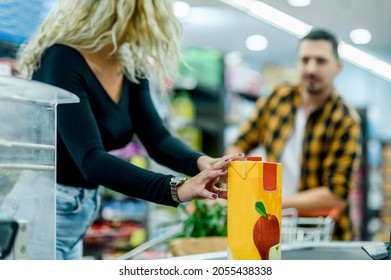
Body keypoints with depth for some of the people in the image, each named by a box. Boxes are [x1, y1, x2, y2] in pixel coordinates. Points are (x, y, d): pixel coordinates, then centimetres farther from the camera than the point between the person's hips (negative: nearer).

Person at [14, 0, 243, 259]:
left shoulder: (131, 68, 5)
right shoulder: (63, 60, -22)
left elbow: (157, 139, -2)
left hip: (79, 215, 9)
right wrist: (175, 189, -41)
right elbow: (91, 160, -31)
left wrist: (202, 163, -24)